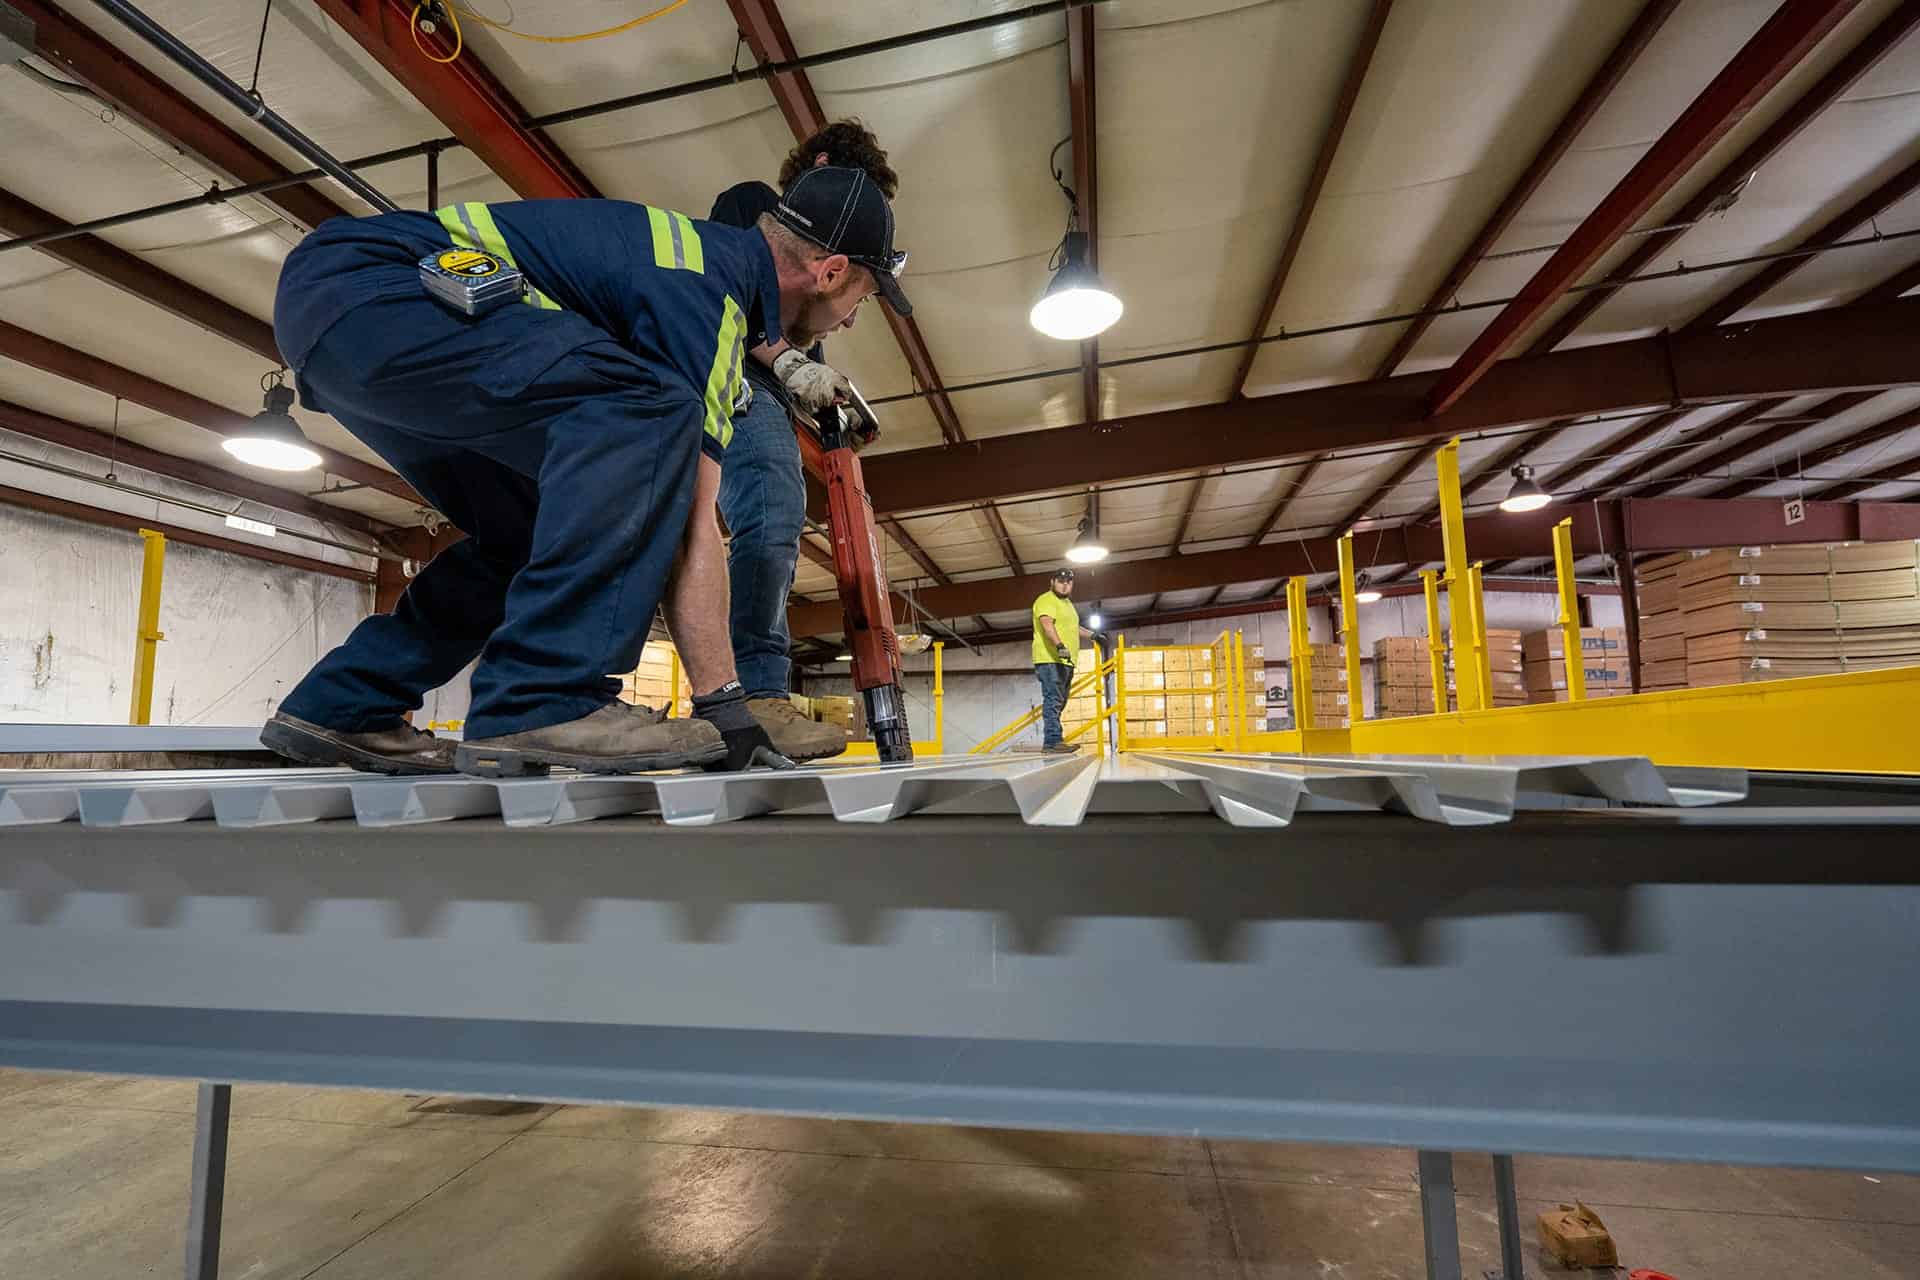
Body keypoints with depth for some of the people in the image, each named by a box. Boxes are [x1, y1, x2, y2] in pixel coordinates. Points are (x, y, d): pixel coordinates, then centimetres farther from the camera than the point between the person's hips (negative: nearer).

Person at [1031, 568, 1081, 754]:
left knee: (1059, 702, 10)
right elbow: (1047, 624, -24)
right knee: (1053, 700, -16)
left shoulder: (1067, 603, 24)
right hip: (1050, 660, -10)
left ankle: (1051, 741, 13)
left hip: (1065, 661, 10)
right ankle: (1053, 741, -20)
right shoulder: (1046, 600, -8)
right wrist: (1060, 646, -37)